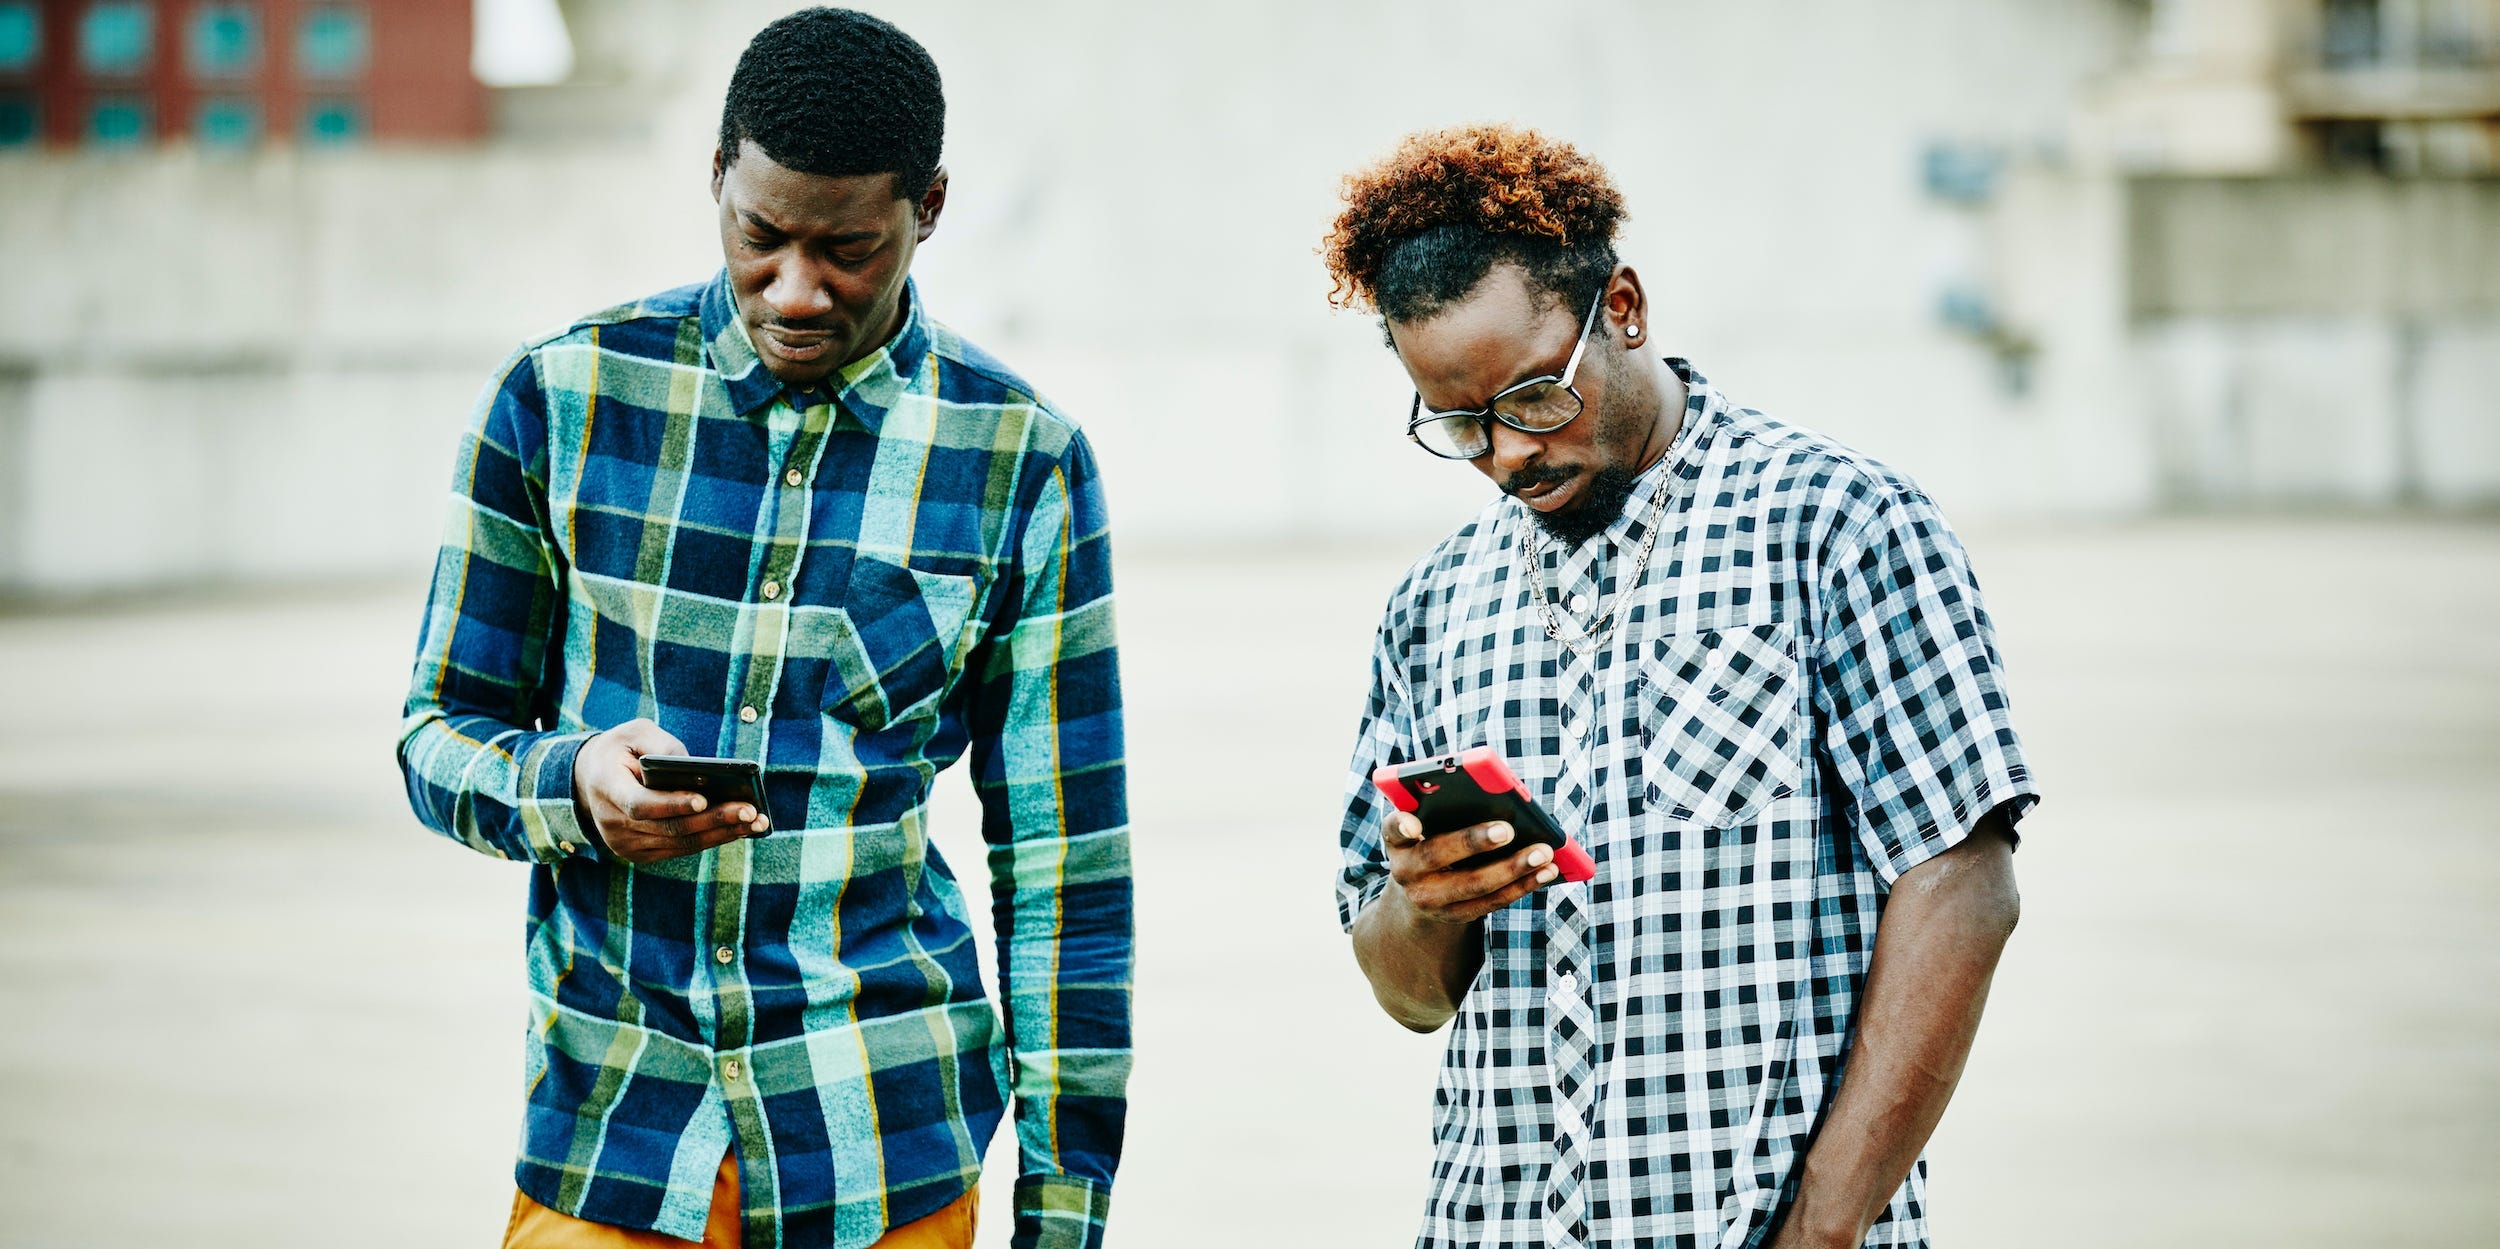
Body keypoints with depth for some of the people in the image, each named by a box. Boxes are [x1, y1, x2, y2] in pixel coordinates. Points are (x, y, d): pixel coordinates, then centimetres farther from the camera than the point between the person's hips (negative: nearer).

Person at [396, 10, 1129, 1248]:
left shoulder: (1019, 457, -2)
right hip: (602, 1141, 1)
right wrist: (571, 785, -17)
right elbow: (440, 738, 6)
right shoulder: (560, 400, -1)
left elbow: (1063, 865, 1)